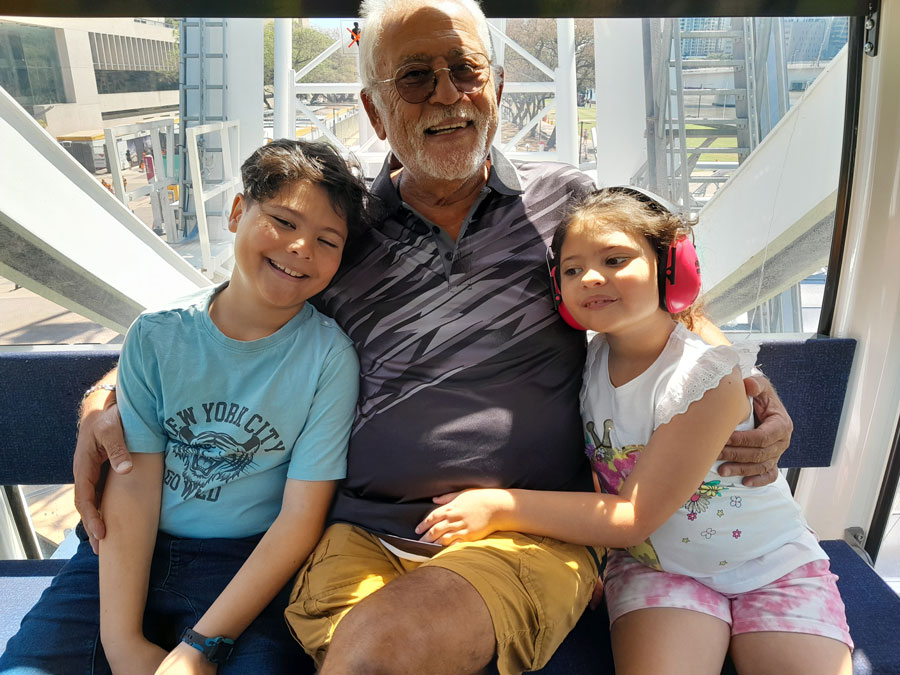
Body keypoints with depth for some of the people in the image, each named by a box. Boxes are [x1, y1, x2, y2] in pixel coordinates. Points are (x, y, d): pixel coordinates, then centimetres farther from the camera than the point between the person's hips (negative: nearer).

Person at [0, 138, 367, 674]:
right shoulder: (157, 336, -2)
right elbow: (133, 484, -6)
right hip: (129, 554, 2)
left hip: (251, 567, -2)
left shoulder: (329, 358, -10)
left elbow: (300, 519, -11)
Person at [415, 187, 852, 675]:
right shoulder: (586, 363, -6)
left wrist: (499, 508, -24)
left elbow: (632, 517, -22)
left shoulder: (706, 375, -22)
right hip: (657, 567, 2)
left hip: (772, 569, -1)